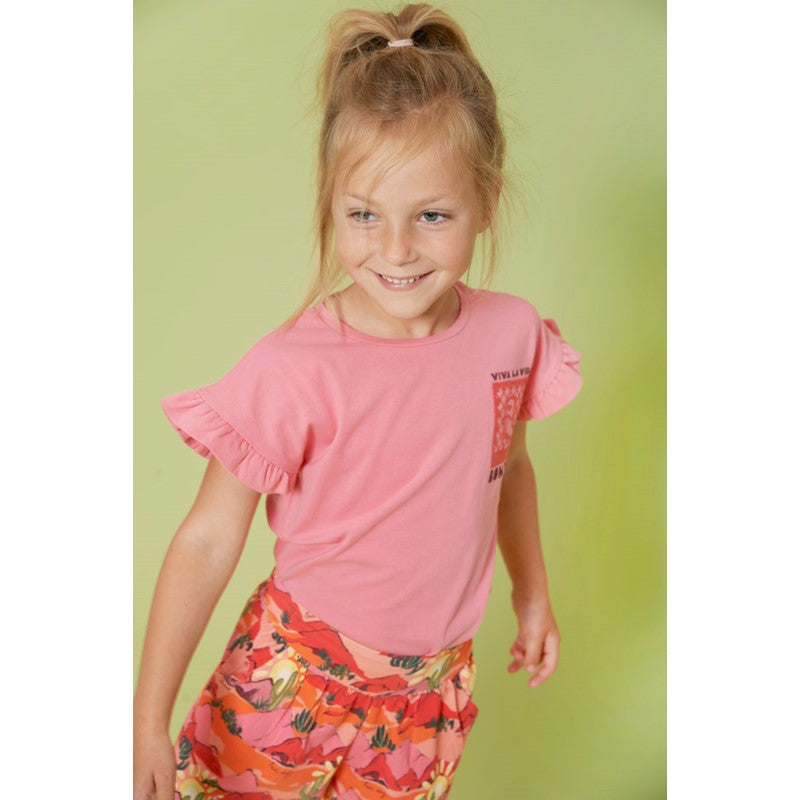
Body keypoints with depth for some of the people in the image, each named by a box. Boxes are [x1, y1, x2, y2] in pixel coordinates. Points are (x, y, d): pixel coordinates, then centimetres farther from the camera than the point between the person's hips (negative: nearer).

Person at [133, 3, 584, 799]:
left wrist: (532, 591, 19)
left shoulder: (513, 334, -11)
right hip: (297, 682, -3)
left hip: (432, 687, 4)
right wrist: (149, 719, -15)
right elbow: (207, 539, -17)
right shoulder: (293, 373, -24)